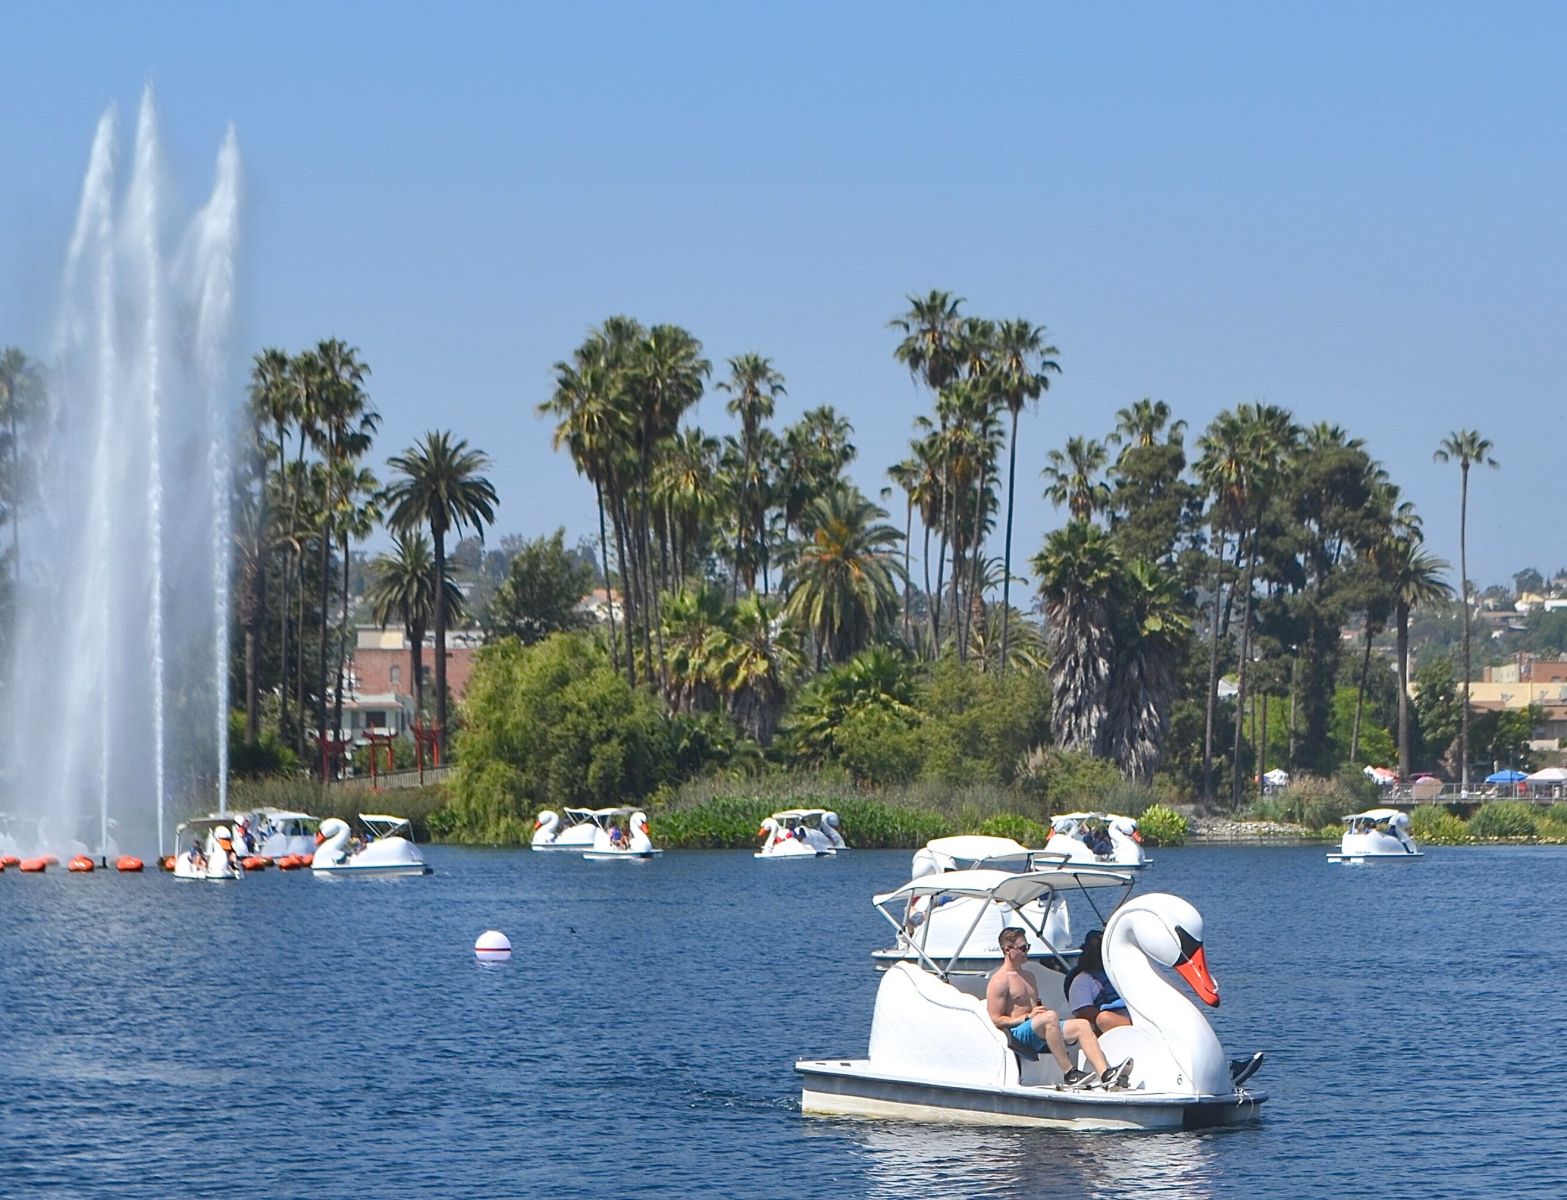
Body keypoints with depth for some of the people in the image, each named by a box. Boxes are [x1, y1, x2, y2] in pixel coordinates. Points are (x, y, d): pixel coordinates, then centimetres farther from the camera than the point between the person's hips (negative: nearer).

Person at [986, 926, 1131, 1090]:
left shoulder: (1028, 976, 25)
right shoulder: (999, 981, -3)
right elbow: (995, 1021, -10)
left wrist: (1041, 1009, 8)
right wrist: (1027, 1017, -15)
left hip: (1040, 1034, 9)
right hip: (1018, 1034, -9)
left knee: (1082, 1024, -14)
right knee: (1050, 1017, -37)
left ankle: (1105, 1073, -33)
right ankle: (1069, 1074, -40)